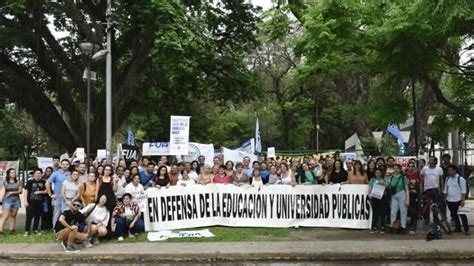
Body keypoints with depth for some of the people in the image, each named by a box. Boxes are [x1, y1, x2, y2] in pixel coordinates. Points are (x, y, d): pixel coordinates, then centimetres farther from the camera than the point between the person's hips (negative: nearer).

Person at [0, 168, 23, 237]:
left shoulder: (18, 182, 8)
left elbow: (20, 191, 3)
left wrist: (12, 192, -12)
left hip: (16, 200, 3)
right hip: (7, 200, -3)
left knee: (13, 215, 6)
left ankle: (12, 230, 12)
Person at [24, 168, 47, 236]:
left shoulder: (43, 182, 6)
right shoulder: (30, 182, 1)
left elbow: (46, 191, 6)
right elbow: (26, 191, 0)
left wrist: (40, 192, -12)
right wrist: (25, 201, -6)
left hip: (40, 203, 3)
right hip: (31, 202, -3)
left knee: (37, 217, 9)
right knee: (29, 216, -3)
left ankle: (35, 229, 21)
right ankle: (27, 231, 2)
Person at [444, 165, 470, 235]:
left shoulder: (460, 179, -10)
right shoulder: (447, 179, 10)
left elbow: (463, 191, -12)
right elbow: (446, 190, 18)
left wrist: (463, 200, -16)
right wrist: (445, 198, 14)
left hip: (458, 201, -7)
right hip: (450, 201, 7)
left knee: (462, 215, -3)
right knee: (454, 215, 13)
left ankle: (466, 230, 4)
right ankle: (458, 228, 24)